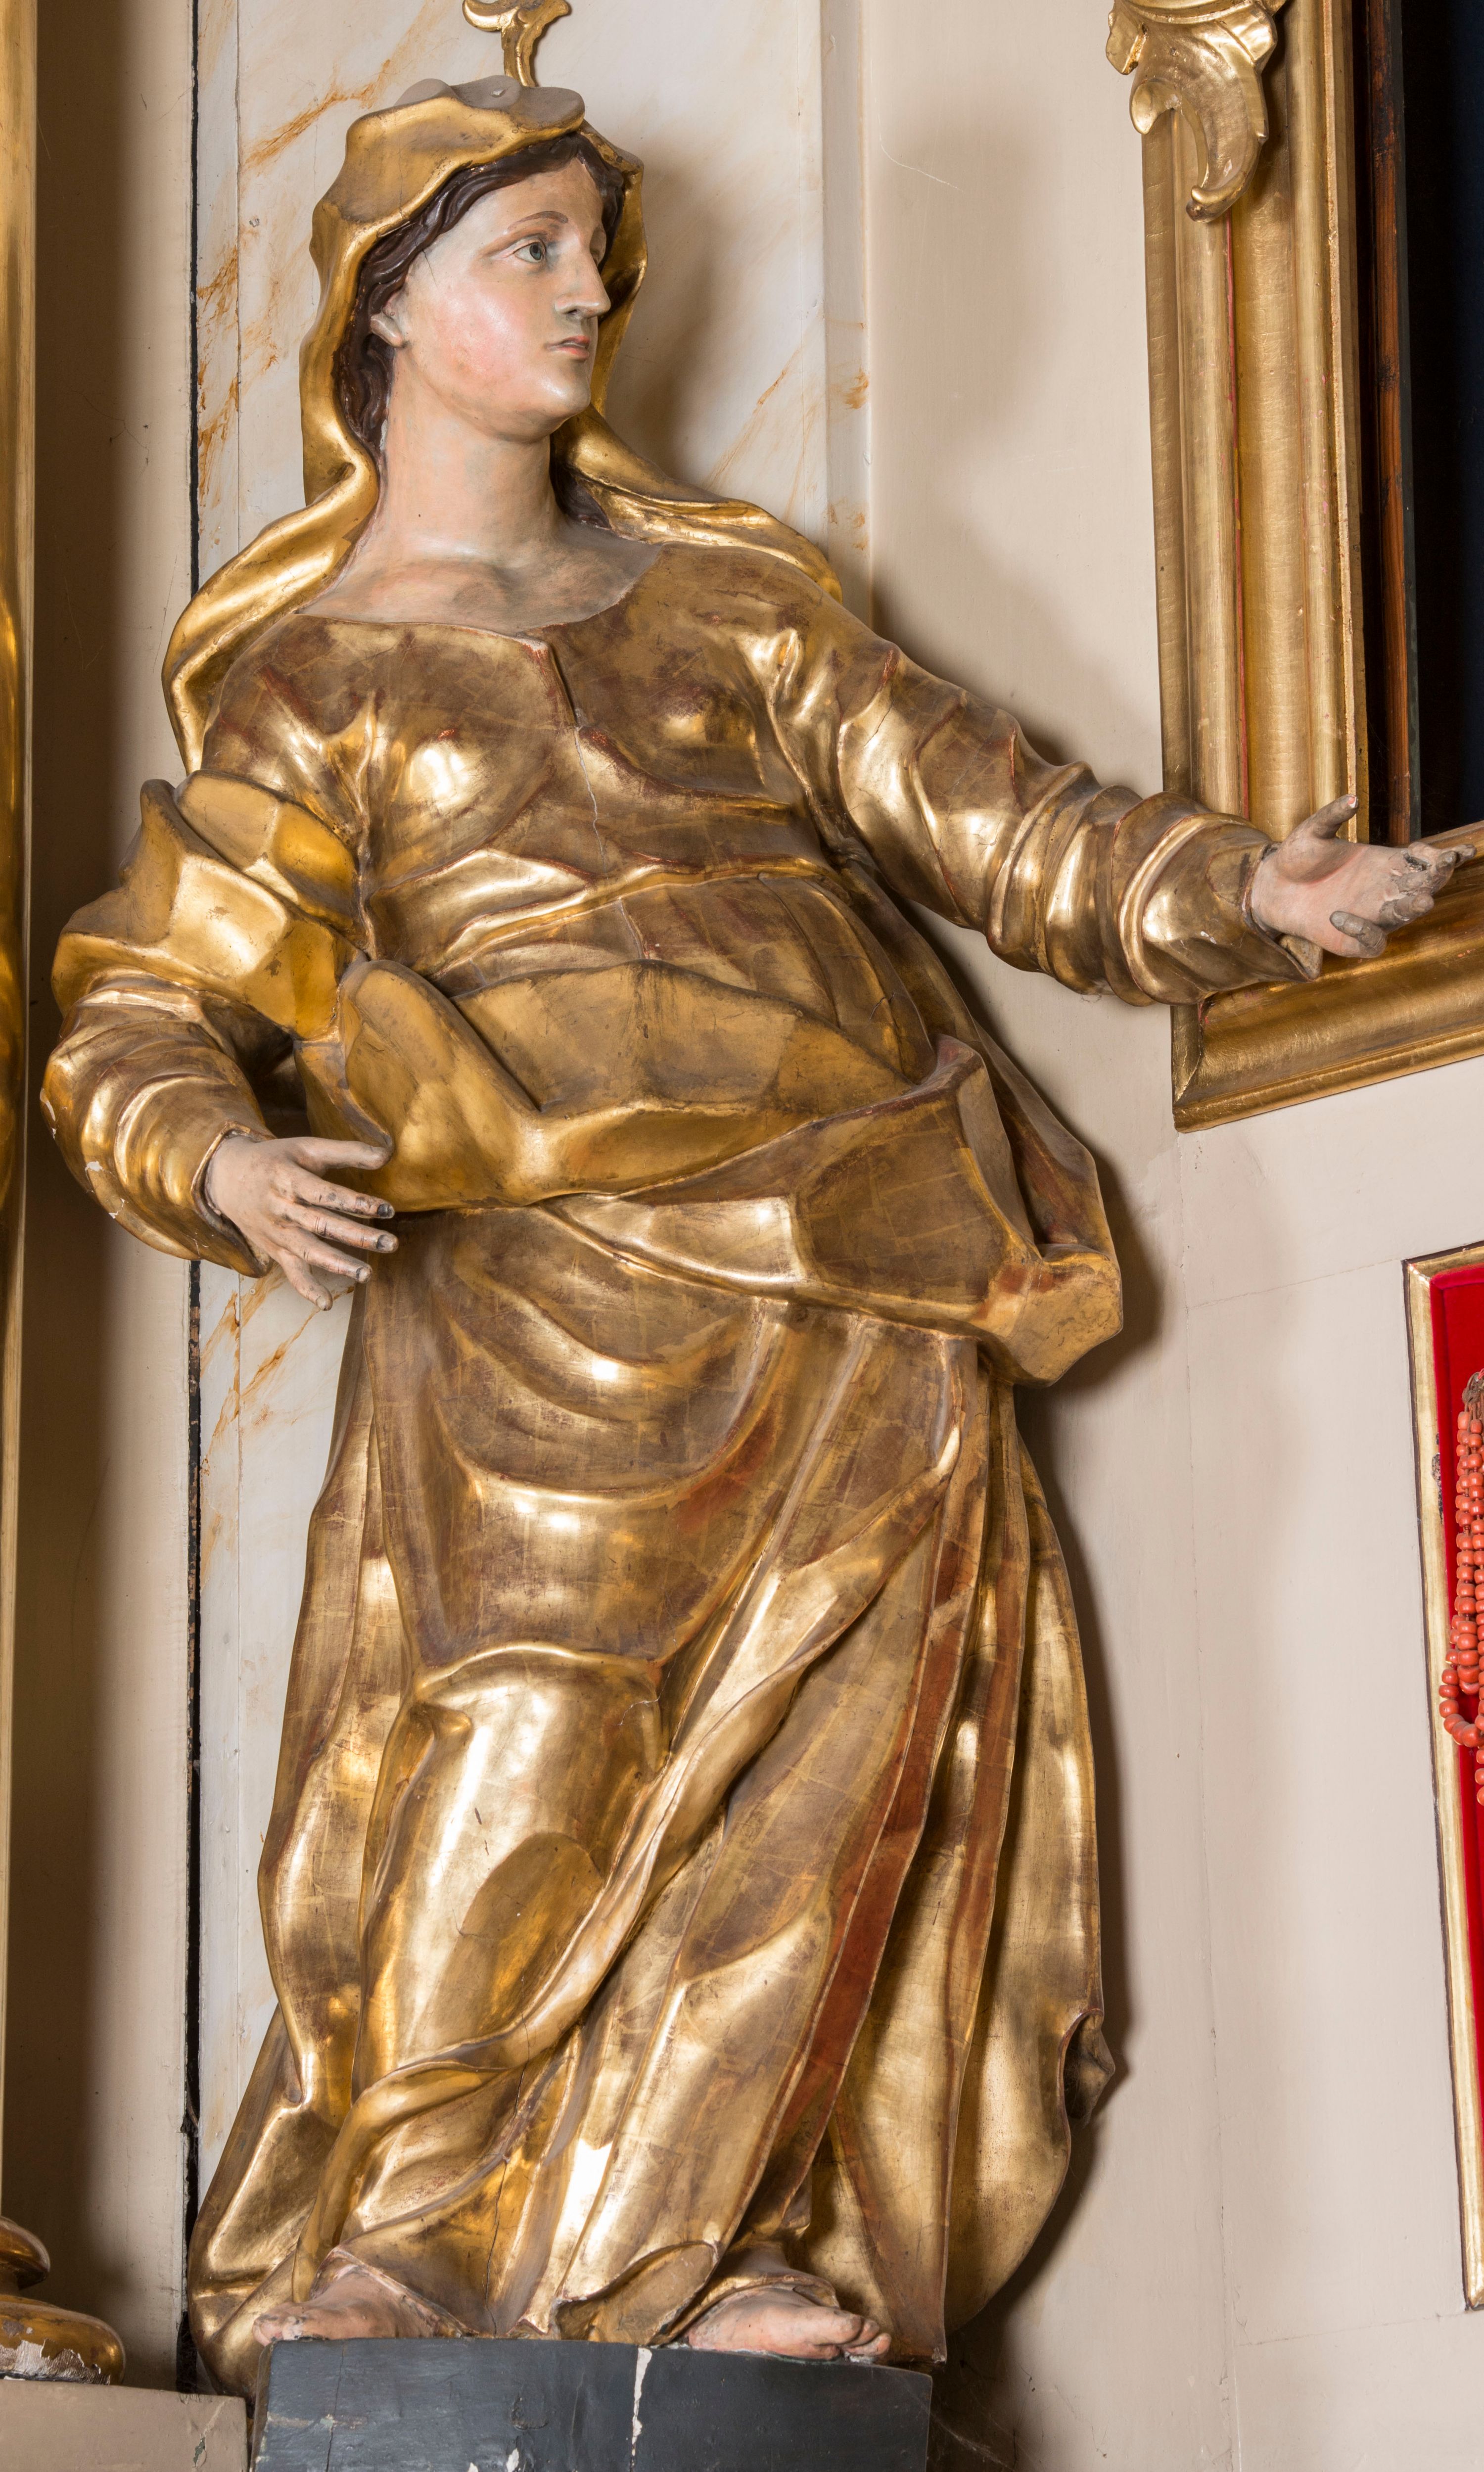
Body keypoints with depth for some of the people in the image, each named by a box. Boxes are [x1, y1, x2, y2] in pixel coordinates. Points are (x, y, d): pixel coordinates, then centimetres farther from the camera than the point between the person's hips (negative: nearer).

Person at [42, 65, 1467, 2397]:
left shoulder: (718, 593, 17)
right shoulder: (309, 680, 6)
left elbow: (981, 812, 12)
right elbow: (134, 1019, 1)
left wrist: (1240, 888, -2)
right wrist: (229, 1168, -20)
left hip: (860, 1312, 4)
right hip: (556, 1310, -4)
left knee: (818, 1783, -2)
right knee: (512, 1779, -9)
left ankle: (677, 2254, 6)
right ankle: (366, 2254, 5)